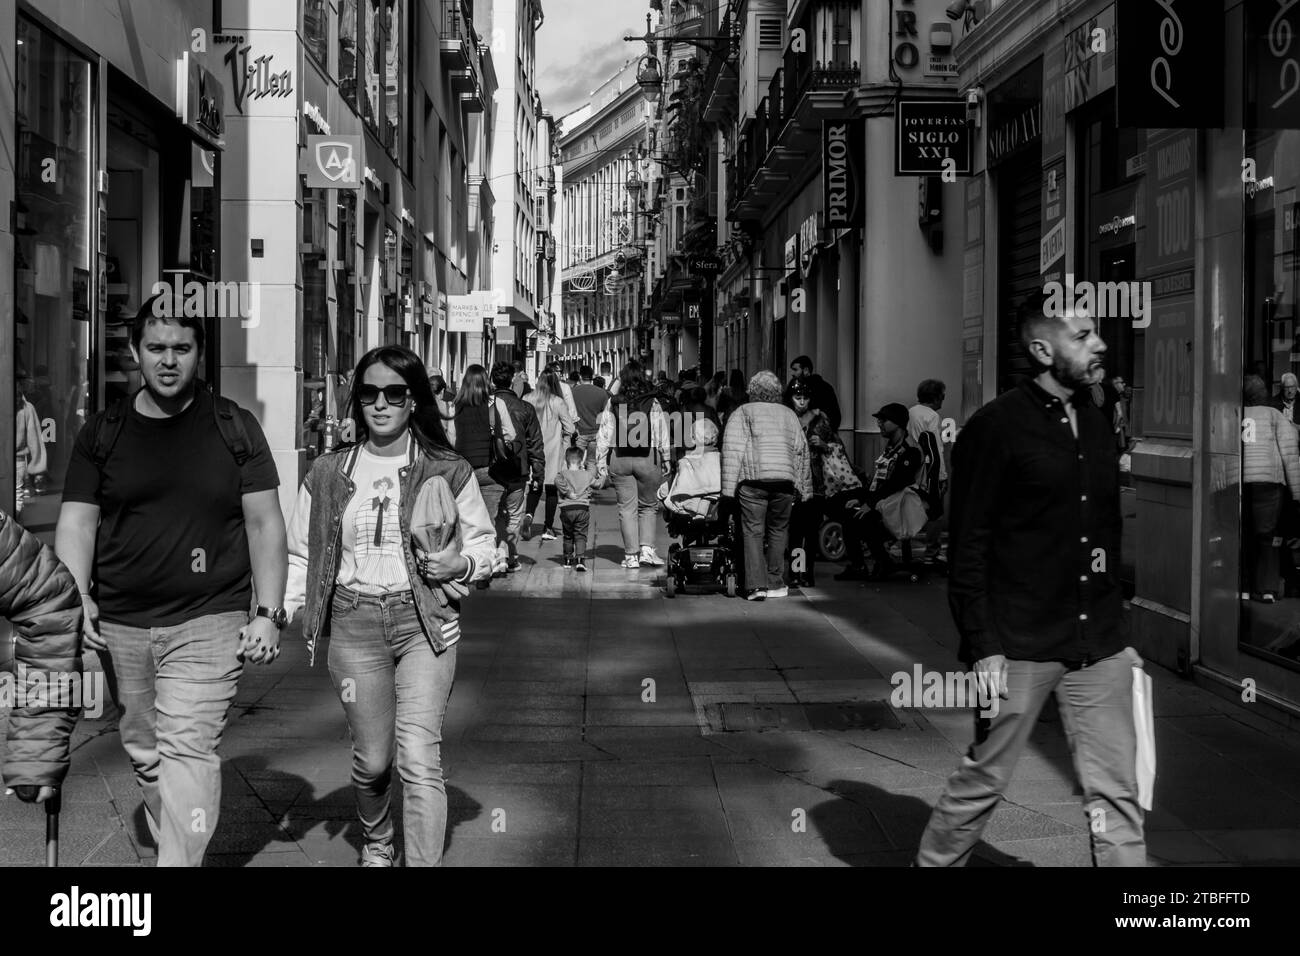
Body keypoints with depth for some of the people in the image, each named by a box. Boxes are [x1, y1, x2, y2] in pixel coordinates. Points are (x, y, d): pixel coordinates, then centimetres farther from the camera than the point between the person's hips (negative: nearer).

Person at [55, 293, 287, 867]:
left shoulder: (234, 428, 3)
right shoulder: (102, 432, 7)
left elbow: (265, 524, 3)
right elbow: (76, 521, 5)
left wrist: (268, 614, -4)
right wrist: (76, 598, -11)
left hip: (209, 623, -3)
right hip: (119, 625, 3)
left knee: (188, 750, -12)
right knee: (143, 751, 12)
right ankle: (177, 848, 31)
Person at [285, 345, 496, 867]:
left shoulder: (448, 471, 3)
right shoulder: (328, 474, 7)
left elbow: (483, 541, 12)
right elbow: (301, 556, 12)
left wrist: (461, 564, -10)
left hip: (425, 622, -2)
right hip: (353, 624, 2)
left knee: (419, 759, -13)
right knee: (372, 759, 10)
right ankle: (376, 842, 39)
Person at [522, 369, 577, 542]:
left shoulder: (527, 401, -5)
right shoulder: (558, 403, -11)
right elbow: (570, 429, -7)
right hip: (553, 451, -2)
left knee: (535, 487, 14)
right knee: (552, 488, 7)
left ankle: (529, 515, -12)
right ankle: (548, 528, 9)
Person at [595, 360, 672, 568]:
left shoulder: (612, 404, 1)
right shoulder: (652, 403, -3)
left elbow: (603, 437, 3)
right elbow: (662, 435, 0)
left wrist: (601, 467, 8)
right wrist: (666, 461, 9)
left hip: (619, 459, 1)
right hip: (648, 458, -1)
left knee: (626, 507, 7)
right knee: (648, 506, 13)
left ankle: (631, 556, 8)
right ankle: (647, 549, 1)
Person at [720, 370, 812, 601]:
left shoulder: (742, 413, 10)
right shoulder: (788, 414, 20)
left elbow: (732, 450, -1)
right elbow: (801, 450, 18)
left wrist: (729, 488, -4)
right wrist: (803, 489, 21)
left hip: (753, 478, -3)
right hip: (784, 479, 3)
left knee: (753, 532, 0)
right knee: (778, 531, 13)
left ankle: (757, 585, -9)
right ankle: (776, 584, 14)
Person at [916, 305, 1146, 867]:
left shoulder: (1097, 425, 12)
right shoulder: (996, 427, -8)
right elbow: (968, 547, -10)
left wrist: (1117, 631, 17)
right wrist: (983, 647, -14)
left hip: (1099, 650, 6)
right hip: (1021, 647, -6)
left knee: (1117, 794, 6)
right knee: (983, 780, 5)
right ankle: (934, 862, 27)